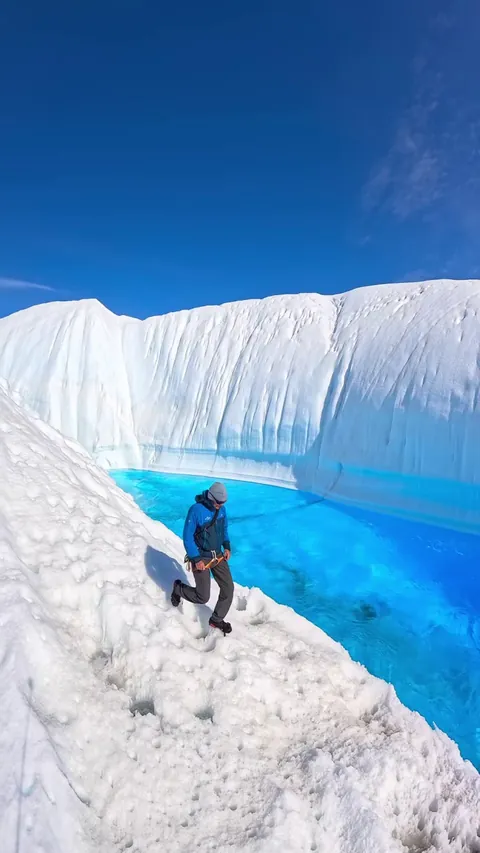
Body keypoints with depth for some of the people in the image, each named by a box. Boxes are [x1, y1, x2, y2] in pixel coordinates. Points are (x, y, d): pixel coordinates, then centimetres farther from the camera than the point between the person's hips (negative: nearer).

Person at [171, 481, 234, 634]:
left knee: (228, 588, 2)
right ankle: (178, 588, 30)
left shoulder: (221, 508, -5)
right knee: (203, 597, 1)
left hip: (218, 555, 6)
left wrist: (227, 546, 0)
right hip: (201, 558, -6)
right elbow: (187, 537, -18)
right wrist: (196, 559, -20)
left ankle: (216, 620, 25)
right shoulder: (196, 510, -24)